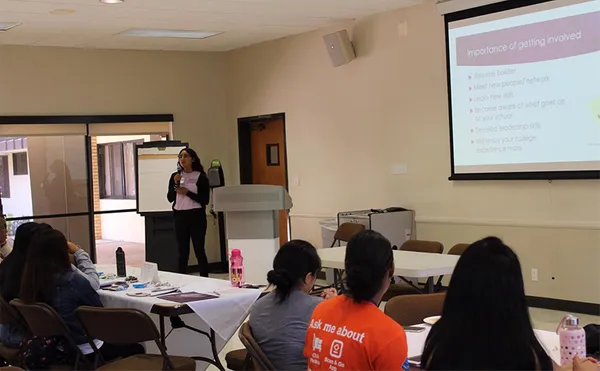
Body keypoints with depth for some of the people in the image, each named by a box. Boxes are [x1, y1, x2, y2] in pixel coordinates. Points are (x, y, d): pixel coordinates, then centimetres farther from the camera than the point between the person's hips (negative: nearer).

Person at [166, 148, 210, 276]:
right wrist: (175, 184, -9)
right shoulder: (175, 176, 8)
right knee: (182, 252, 6)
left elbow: (205, 200, -6)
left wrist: (187, 192, -13)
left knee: (199, 250, -2)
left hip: (196, 216, -3)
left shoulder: (201, 177, -2)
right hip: (180, 216, 3)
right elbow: (170, 198, 6)